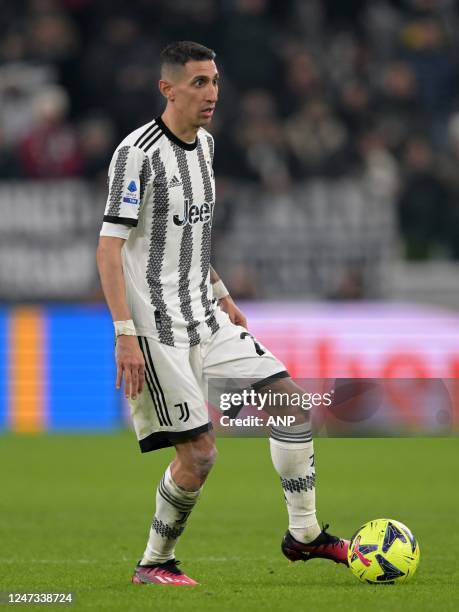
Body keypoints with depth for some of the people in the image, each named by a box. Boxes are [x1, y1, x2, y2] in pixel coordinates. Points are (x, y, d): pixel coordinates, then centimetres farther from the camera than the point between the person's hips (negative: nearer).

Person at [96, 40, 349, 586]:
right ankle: (153, 564, 10)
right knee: (198, 453, -9)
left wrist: (222, 297, 22)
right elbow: (109, 248, -18)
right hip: (158, 327, -8)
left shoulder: (204, 144, 11)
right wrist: (126, 334, -23)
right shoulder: (138, 152, -15)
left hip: (206, 317, 8)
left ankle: (303, 535, 12)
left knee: (291, 398, 2)